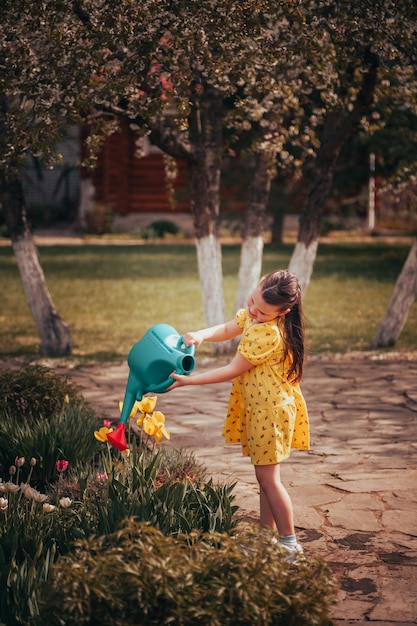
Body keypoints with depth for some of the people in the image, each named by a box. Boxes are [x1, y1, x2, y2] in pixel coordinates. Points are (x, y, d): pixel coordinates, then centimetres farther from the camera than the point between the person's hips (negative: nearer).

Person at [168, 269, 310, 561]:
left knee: (268, 476, -3)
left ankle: (290, 542, 7)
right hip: (257, 408, 9)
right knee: (265, 475, 15)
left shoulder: (269, 334, -28)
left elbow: (233, 370, -22)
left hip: (272, 411, -9)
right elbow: (227, 330, 11)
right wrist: (201, 335, -11)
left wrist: (189, 381, -18)